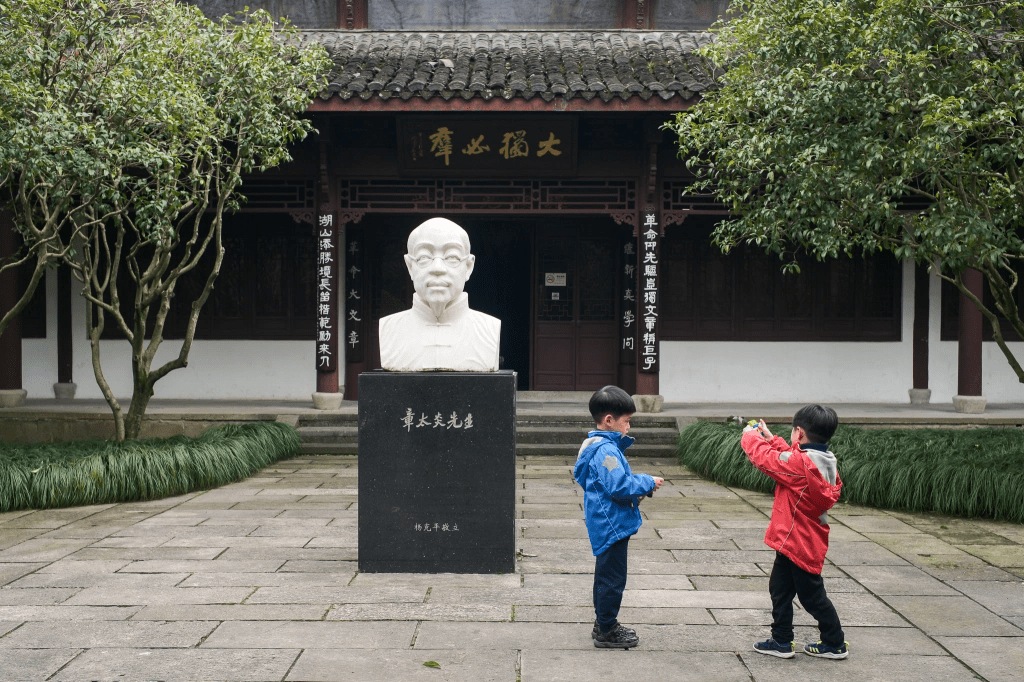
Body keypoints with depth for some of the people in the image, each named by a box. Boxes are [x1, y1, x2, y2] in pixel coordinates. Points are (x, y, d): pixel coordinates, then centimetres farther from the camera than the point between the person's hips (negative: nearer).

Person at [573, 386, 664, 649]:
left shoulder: (597, 446, 12)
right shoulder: (606, 450, -22)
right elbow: (619, 486, -27)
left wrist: (638, 486, 11)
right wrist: (647, 482, -14)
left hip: (605, 525, 11)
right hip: (612, 525, -11)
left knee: (606, 574, 20)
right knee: (612, 578, -1)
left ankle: (604, 623, 32)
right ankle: (606, 632, 8)